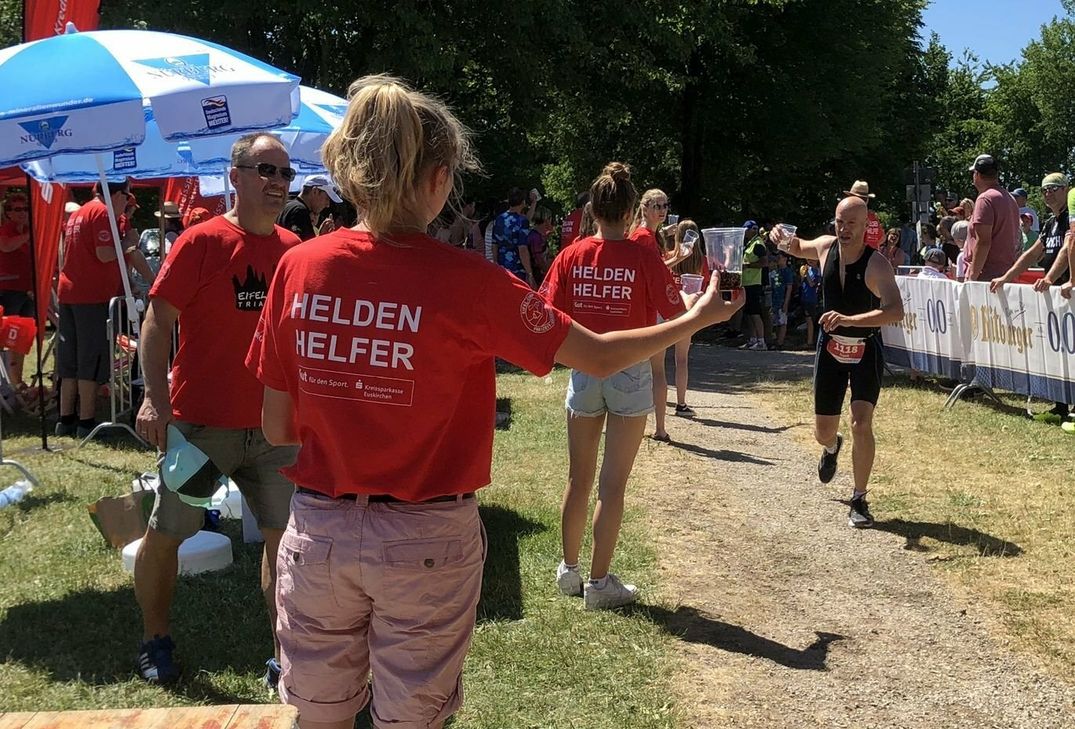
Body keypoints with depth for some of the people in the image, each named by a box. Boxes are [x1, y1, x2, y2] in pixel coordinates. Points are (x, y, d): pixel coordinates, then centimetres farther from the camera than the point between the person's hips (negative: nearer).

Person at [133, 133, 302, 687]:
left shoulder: (293, 249, 5)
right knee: (166, 534, 10)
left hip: (272, 427, 4)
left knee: (285, 537, 5)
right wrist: (157, 398, -20)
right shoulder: (201, 241, -10)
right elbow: (158, 321, -11)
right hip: (200, 423, -4)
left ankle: (287, 656, 17)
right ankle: (155, 640, 32)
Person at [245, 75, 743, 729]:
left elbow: (276, 428, -1)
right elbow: (601, 358, -5)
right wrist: (696, 319, 11)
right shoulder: (466, 283, -15)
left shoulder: (299, 268, -6)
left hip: (319, 529, 3)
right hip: (426, 539, -3)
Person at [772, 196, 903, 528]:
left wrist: (849, 319, -48)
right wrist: (785, 240, -7)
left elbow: (895, 311, -37)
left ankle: (859, 501, -3)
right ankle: (833, 447, 52)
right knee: (822, 432, 11)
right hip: (830, 347, 4)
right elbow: (797, 248, 17)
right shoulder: (825, 246, -7)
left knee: (861, 423, -19)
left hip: (865, 351, -4)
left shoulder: (877, 265, -23)